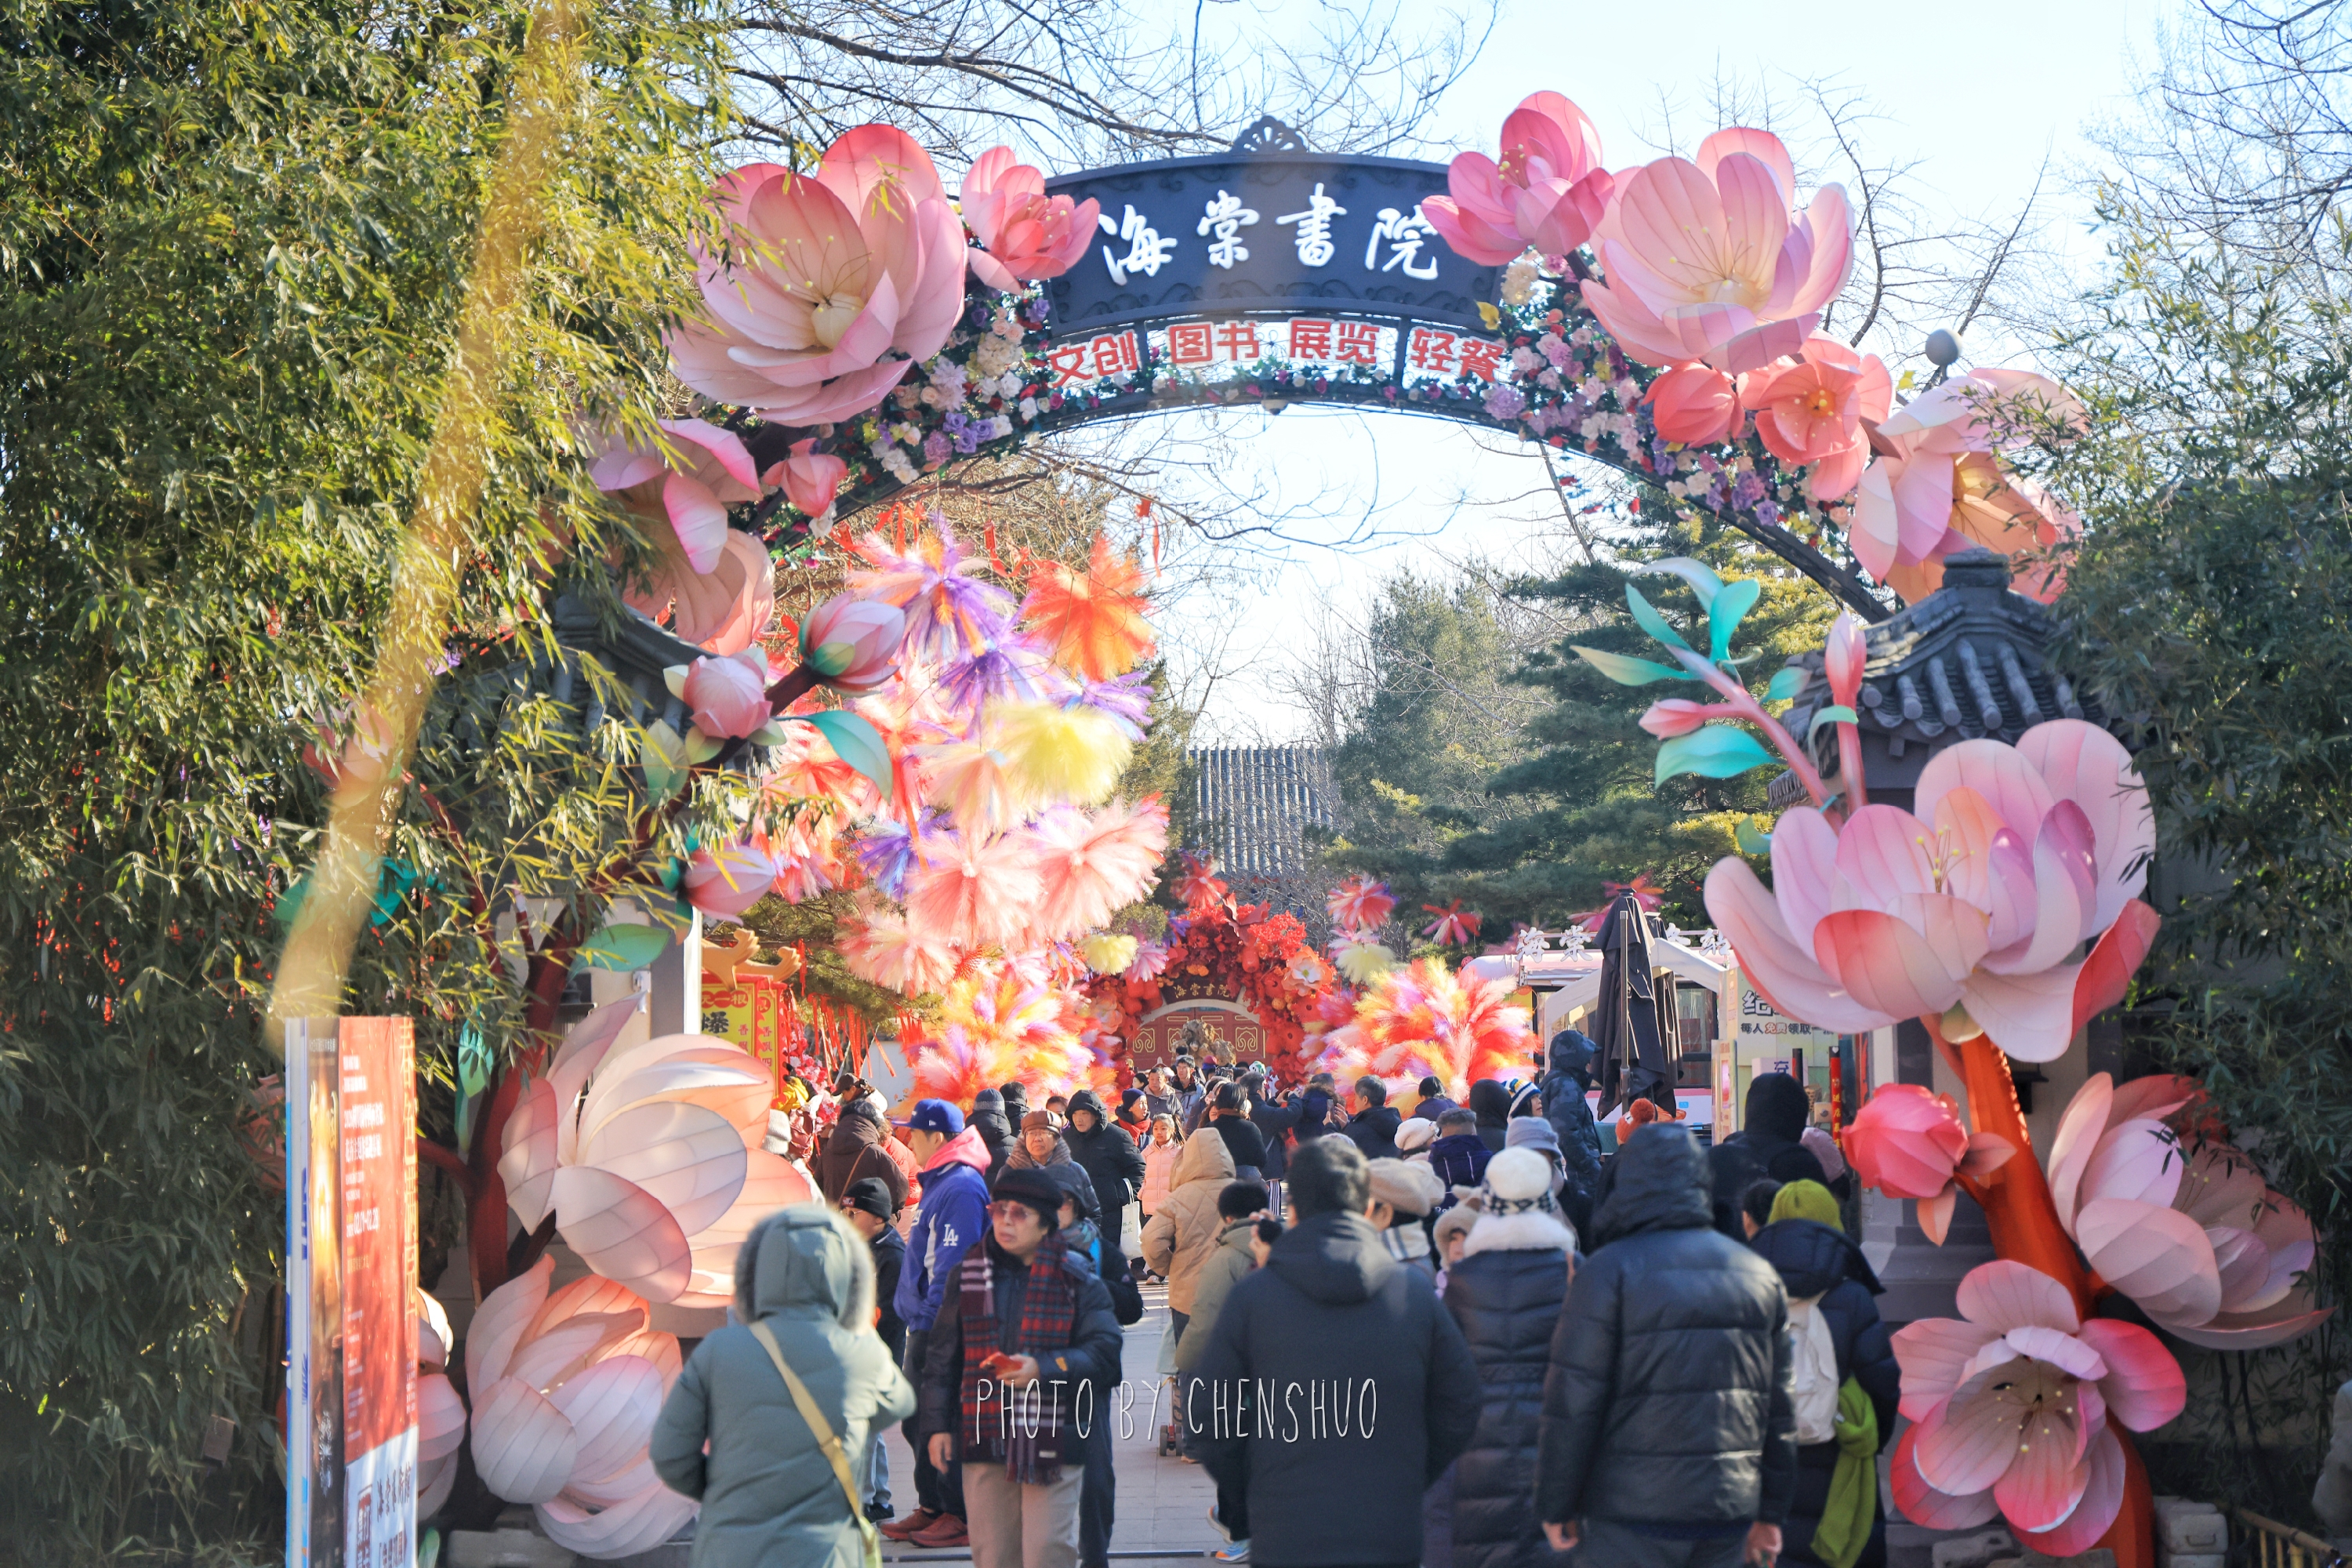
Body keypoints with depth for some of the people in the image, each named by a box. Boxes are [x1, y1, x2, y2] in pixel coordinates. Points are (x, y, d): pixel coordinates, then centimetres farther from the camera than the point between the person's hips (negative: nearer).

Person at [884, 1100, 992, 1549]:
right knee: (919, 1422, 16)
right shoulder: (938, 1183, 14)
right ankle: (932, 1507, 25)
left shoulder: (961, 1188, -18)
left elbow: (954, 1265, -23)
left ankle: (962, 1517, 3)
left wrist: (932, 1316, -21)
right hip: (925, 1326, 10)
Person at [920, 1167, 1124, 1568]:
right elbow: (942, 1359, 13)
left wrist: (1044, 1368, -19)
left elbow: (1105, 1351, -6)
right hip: (983, 1438, 3)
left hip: (1053, 1442, -3)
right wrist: (937, 1425, 7)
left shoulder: (1077, 1279, 0)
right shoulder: (969, 1275, 9)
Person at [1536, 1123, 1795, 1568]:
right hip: (1730, 1512, 5)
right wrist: (1770, 1511, 19)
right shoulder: (1759, 1273, 10)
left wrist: (1556, 1507, -1)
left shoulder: (1608, 1271, -7)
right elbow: (1779, 1407, 12)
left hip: (1633, 1518, -5)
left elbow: (1572, 1402, -10)